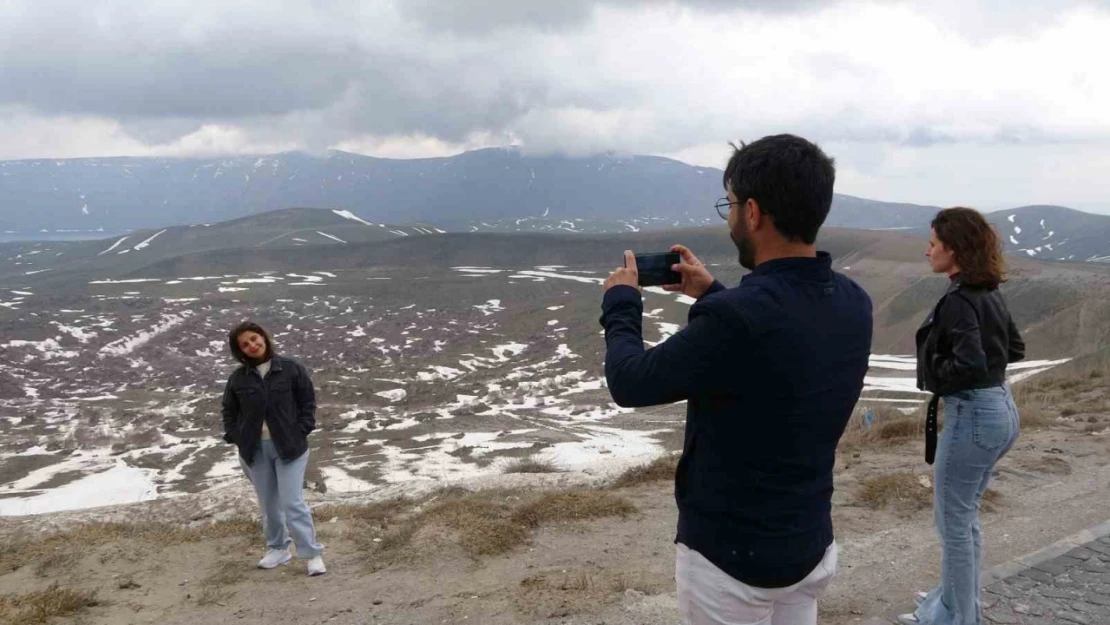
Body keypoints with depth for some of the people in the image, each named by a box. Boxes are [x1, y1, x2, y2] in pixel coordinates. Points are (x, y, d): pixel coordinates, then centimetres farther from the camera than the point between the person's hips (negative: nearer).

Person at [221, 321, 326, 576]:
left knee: (292, 502, -8)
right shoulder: (238, 378, 0)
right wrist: (235, 438, 2)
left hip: (289, 446, -3)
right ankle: (277, 549, 31)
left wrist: (302, 430, -8)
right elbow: (229, 410, 13)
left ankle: (313, 554, 1)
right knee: (269, 504, 14)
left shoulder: (290, 368, -6)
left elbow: (308, 399, 0)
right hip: (255, 449, 3)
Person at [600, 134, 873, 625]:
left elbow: (629, 383, -16)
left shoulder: (734, 317, -30)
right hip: (812, 546, 6)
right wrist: (713, 295, 17)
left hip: (730, 557, -6)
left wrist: (621, 303, 0)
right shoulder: (853, 305, -6)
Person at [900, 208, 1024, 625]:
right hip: (1001, 410, 9)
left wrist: (934, 378, -12)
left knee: (953, 524, 6)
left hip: (972, 415, -9)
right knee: (963, 518, 22)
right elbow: (1014, 348, 19)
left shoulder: (958, 301, -20)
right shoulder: (990, 295, 7)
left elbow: (969, 365, -29)